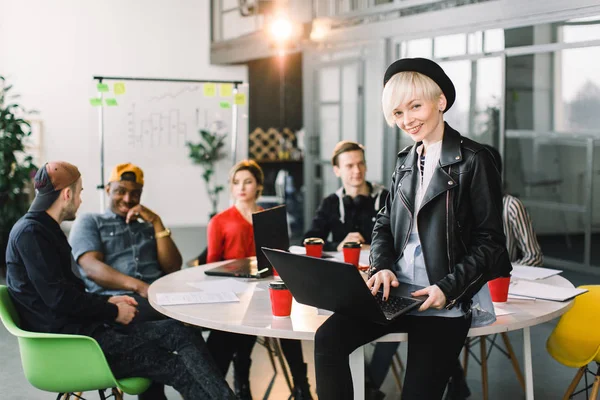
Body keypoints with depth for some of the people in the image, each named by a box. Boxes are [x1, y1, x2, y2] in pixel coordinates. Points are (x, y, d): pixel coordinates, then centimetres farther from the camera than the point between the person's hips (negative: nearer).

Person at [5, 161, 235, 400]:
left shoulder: (42, 229, 18)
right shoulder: (30, 233, -13)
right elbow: (59, 299, -19)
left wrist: (106, 302, 8)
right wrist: (113, 312, -9)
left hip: (76, 330, 9)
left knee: (179, 367, -5)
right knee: (179, 333, -13)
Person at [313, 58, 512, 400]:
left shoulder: (472, 160, -6)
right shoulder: (406, 160, 13)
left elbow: (490, 241, -7)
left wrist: (448, 288, -18)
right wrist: (382, 267, -3)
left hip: (444, 302, -5)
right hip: (397, 290, 5)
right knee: (327, 339, -17)